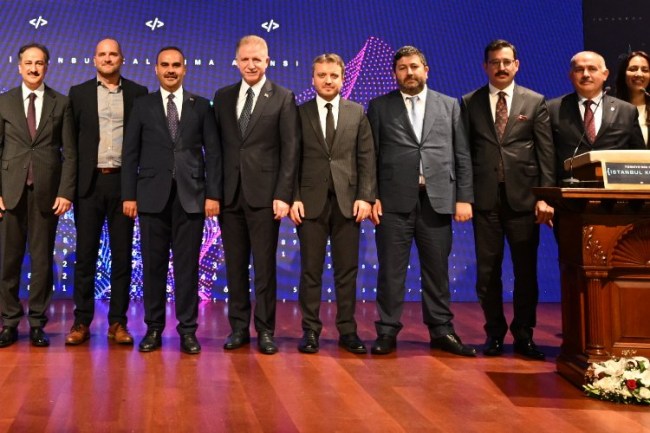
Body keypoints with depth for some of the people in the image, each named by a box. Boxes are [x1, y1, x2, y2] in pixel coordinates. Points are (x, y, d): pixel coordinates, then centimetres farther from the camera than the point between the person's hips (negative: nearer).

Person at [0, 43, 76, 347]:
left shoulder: (61, 104, 6)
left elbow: (69, 152, 2)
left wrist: (66, 192, -7)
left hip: (47, 193, -1)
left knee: (42, 260, 4)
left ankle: (37, 324, 13)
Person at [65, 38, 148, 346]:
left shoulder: (138, 93, 7)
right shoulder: (79, 92, 9)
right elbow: (71, 139, 5)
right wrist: (70, 182, -2)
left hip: (123, 181, 0)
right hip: (89, 182, 1)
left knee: (122, 255, 4)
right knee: (85, 254, 4)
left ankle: (118, 323, 12)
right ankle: (82, 322, 12)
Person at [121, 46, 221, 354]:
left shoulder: (201, 106, 8)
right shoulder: (142, 106, 9)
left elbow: (213, 153, 4)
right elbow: (130, 153, 6)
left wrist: (213, 194, -4)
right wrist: (128, 195, -1)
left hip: (191, 196, 0)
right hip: (153, 196, 1)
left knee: (187, 265, 2)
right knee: (153, 264, 5)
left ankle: (187, 329, 10)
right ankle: (153, 328, 15)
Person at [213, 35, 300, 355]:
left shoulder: (283, 98, 1)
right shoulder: (223, 97, 12)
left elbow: (291, 150, -4)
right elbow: (217, 145, 12)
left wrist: (283, 195, -11)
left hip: (264, 194, -3)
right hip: (230, 194, 4)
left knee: (264, 265, 1)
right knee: (235, 265, 8)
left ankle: (265, 331, 12)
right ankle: (238, 328, 19)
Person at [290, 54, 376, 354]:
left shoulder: (357, 113, 9)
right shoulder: (300, 113, 6)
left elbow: (366, 158, 5)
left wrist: (365, 197, -5)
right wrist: (293, 198, -6)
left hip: (347, 201, 1)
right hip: (311, 201, -1)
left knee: (347, 270, 5)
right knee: (310, 270, 3)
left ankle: (347, 331, 14)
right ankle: (310, 330, 12)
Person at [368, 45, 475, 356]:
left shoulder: (449, 106, 13)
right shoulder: (380, 107, 9)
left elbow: (462, 156, 9)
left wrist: (464, 197, 1)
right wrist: (372, 196, -5)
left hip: (438, 199, 1)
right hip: (394, 200, -1)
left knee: (437, 269, 6)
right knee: (391, 269, 2)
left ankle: (441, 331, 17)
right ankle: (387, 331, 11)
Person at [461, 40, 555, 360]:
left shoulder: (535, 102, 7)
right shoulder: (469, 103, 8)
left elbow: (546, 153, 3)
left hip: (523, 197, 0)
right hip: (485, 198, 0)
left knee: (526, 270, 4)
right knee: (487, 271, 5)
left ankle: (523, 335, 17)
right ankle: (494, 333, 18)